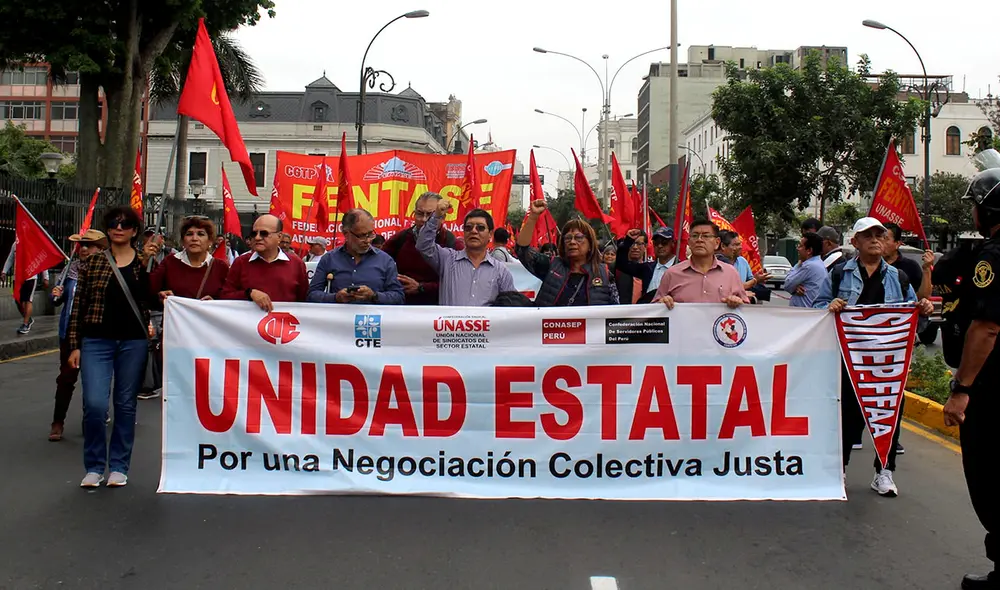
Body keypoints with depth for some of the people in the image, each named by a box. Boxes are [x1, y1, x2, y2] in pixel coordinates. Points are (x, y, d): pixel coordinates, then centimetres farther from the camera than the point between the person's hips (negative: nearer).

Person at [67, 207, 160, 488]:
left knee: (126, 404, 7)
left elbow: (151, 299, -4)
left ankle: (118, 466, 19)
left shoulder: (144, 261, 6)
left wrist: (147, 262, -13)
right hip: (96, 341, 0)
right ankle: (94, 466, 11)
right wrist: (75, 345, 2)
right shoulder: (93, 262, 5)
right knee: (94, 404, -8)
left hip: (134, 341, 0)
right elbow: (79, 306, 6)